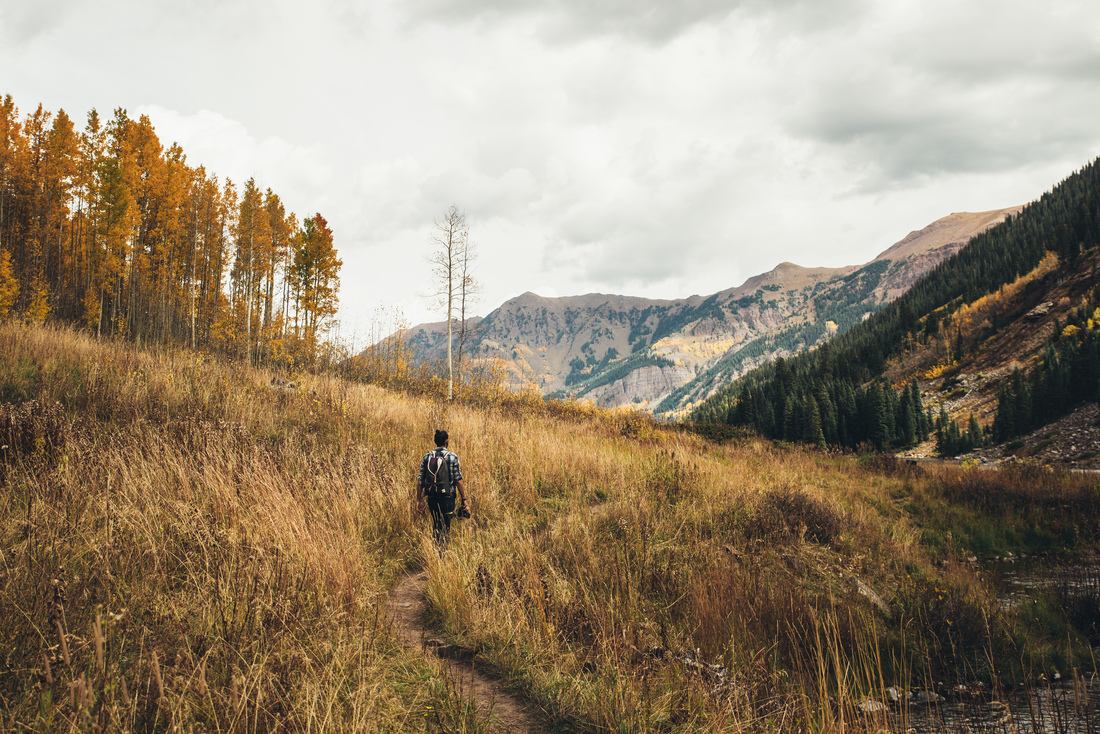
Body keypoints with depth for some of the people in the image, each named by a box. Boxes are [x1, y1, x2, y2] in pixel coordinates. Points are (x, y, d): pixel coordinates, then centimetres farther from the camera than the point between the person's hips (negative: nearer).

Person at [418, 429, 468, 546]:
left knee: (435, 525, 17)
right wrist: (463, 498, -6)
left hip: (431, 496, 4)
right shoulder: (452, 457, -7)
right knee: (446, 525, 2)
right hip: (447, 496, -4)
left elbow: (421, 480, 5)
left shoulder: (427, 457, 4)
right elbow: (458, 480, -10)